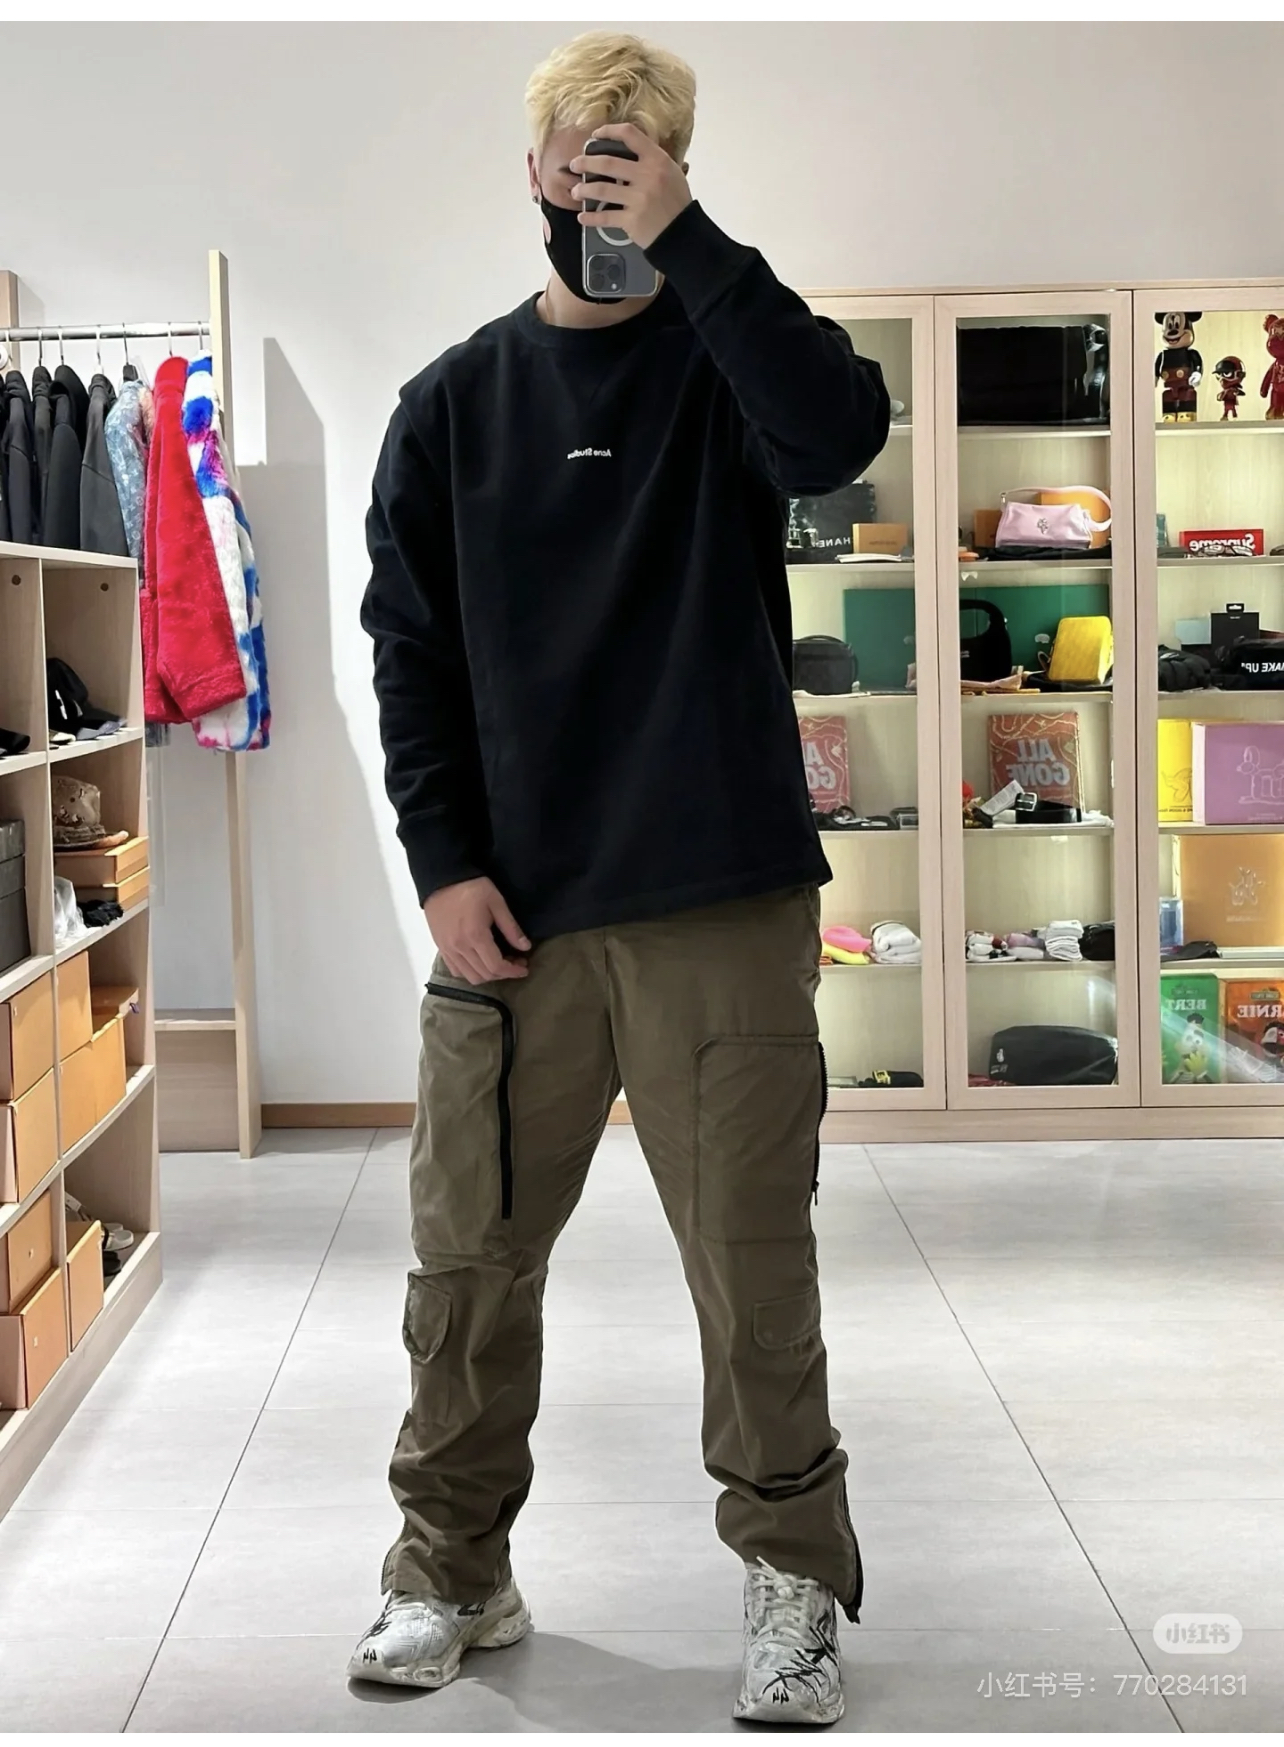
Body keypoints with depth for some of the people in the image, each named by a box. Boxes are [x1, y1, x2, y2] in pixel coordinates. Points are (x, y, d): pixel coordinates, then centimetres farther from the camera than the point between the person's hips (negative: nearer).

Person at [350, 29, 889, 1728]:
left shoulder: (723, 361, 5)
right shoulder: (456, 403, 10)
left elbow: (839, 431, -19)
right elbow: (410, 648, 7)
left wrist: (685, 238, -18)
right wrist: (443, 862, -2)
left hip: (723, 902, -2)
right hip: (508, 909, 2)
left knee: (754, 1266, 1)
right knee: (469, 1262, 7)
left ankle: (794, 1583, 17)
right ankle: (453, 1572, 24)